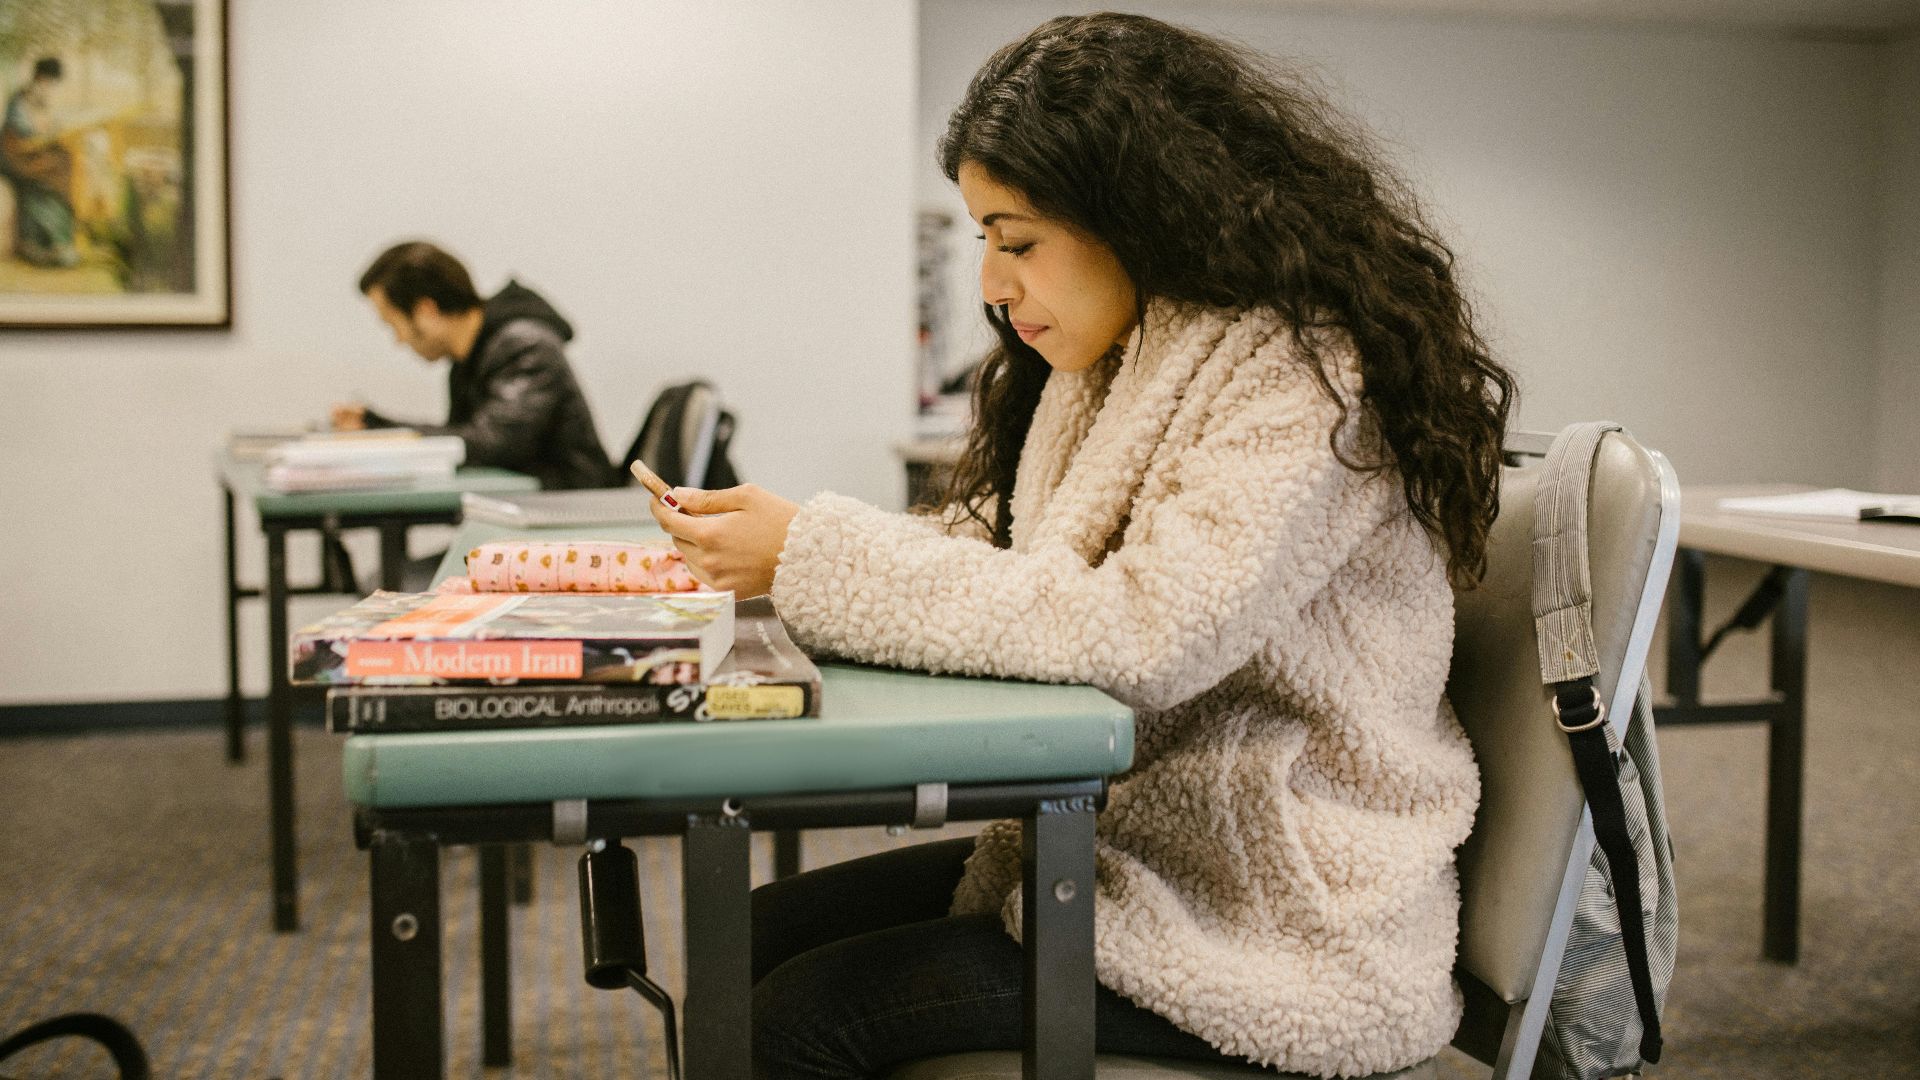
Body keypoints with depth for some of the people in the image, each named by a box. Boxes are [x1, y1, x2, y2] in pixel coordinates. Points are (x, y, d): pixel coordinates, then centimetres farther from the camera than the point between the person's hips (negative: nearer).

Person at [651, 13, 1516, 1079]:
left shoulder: (1306, 382, -19)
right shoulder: (1113, 366, 10)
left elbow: (1143, 634, -30)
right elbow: (988, 548, 11)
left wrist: (816, 556, -26)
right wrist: (767, 552, -6)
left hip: (1280, 936, -9)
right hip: (1124, 852, 9)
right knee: (751, 941, 2)